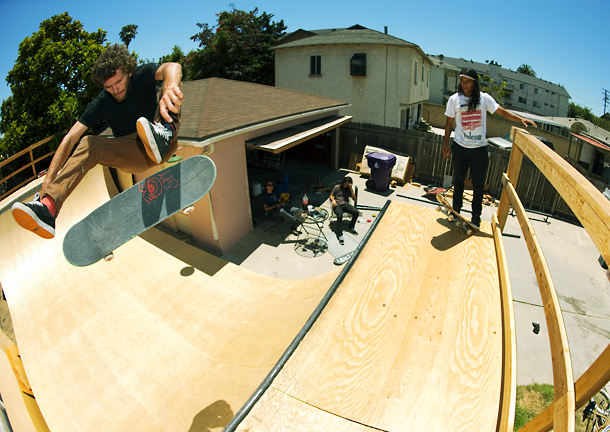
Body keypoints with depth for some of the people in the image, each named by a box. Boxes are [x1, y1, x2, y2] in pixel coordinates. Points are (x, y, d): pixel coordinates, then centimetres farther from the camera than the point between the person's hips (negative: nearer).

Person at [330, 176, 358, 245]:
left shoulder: (349, 189, 18)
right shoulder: (337, 187, 11)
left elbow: (354, 199, 7)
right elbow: (331, 195, 12)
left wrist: (351, 189, -2)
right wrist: (333, 200, -11)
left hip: (345, 204, 4)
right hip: (337, 204, -3)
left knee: (356, 212, -23)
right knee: (340, 215, -37)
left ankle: (351, 228, 1)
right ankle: (340, 235, -38)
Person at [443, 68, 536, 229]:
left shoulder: (484, 98, -1)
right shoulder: (454, 99, 0)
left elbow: (502, 111, 2)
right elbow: (449, 122, 4)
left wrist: (521, 119, -11)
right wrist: (446, 144, 4)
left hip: (479, 149, 0)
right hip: (460, 148, 0)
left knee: (478, 184, 3)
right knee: (458, 180, 12)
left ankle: (476, 217, 16)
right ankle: (456, 211, 29)